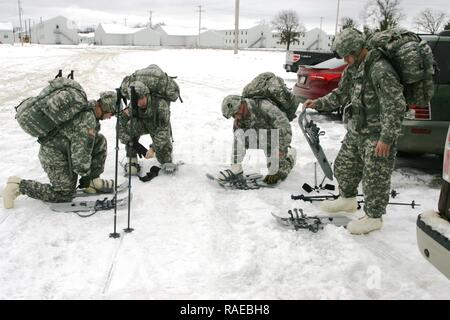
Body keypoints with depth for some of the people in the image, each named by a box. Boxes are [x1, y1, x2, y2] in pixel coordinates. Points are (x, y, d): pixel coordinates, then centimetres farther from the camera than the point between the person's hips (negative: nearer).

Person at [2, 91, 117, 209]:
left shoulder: (88, 105, 2)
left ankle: (93, 182, 11)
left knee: (100, 140, 4)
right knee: (65, 194, -1)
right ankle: (19, 185, 2)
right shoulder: (88, 120, -28)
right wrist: (85, 175, -10)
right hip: (55, 155, -10)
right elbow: (81, 151, -25)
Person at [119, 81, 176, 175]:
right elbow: (120, 126, -25)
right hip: (142, 125, 1)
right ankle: (132, 160, -15)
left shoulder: (160, 104, -37)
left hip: (159, 127, -1)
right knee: (131, 126, -31)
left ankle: (167, 162, 21)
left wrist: (153, 148, -41)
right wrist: (133, 143, -36)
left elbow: (164, 129, -34)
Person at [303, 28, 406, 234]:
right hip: (355, 132, 9)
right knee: (344, 167, 20)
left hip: (377, 137, -9)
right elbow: (340, 95, 19)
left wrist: (387, 138, -23)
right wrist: (318, 104, 4)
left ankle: (373, 217, 16)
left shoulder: (380, 70, -22)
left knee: (375, 177, 0)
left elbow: (395, 107, -23)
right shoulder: (352, 69, 7)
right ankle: (348, 199, 42)